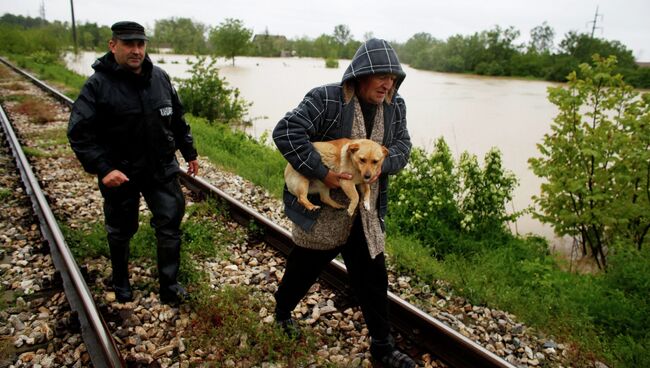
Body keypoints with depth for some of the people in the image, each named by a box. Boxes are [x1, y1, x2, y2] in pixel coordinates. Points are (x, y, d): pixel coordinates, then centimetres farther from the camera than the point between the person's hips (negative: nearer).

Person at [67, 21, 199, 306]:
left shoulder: (160, 78, 0)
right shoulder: (98, 84, -13)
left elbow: (178, 120, 11)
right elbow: (79, 132, -15)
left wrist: (189, 152, 15)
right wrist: (102, 168, -25)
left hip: (162, 170, 3)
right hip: (120, 174, -3)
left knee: (170, 227, 4)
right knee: (120, 232, 16)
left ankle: (169, 288, 20)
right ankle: (121, 287, 38)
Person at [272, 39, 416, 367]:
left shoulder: (395, 107, 1)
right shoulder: (326, 99, -20)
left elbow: (403, 145, 4)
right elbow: (286, 132, -26)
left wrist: (382, 163, -19)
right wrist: (322, 173, -28)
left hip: (366, 214, 5)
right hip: (321, 210, -5)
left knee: (373, 278, 12)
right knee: (305, 266, 17)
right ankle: (282, 310, 49)